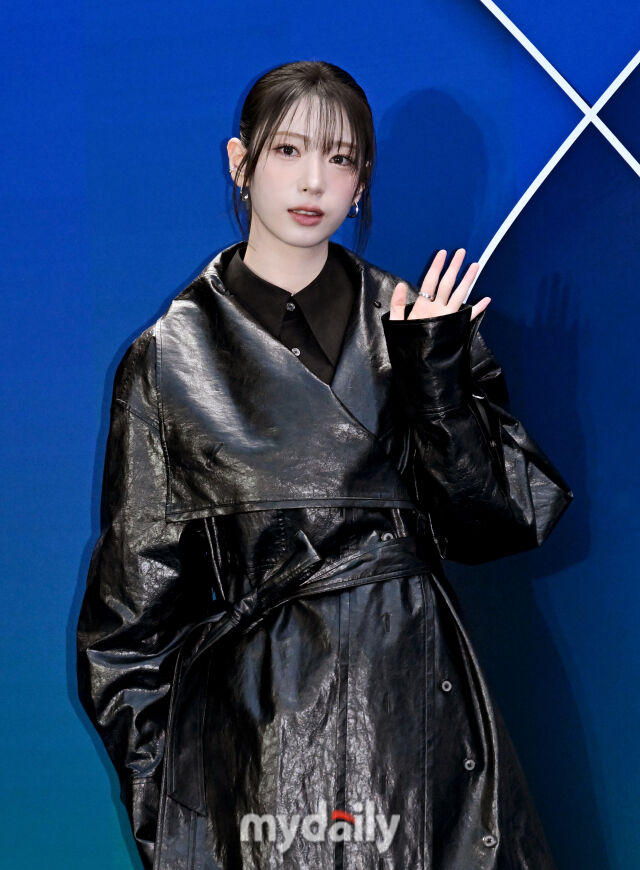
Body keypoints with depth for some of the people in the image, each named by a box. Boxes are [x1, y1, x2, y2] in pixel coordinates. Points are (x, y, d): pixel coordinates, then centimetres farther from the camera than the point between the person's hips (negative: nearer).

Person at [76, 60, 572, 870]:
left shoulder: (413, 320, 6)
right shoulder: (170, 357, 1)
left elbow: (496, 519, 1)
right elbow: (137, 593, 4)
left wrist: (434, 374, -11)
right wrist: (152, 781, 0)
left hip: (414, 693, 2)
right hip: (252, 711, -1)